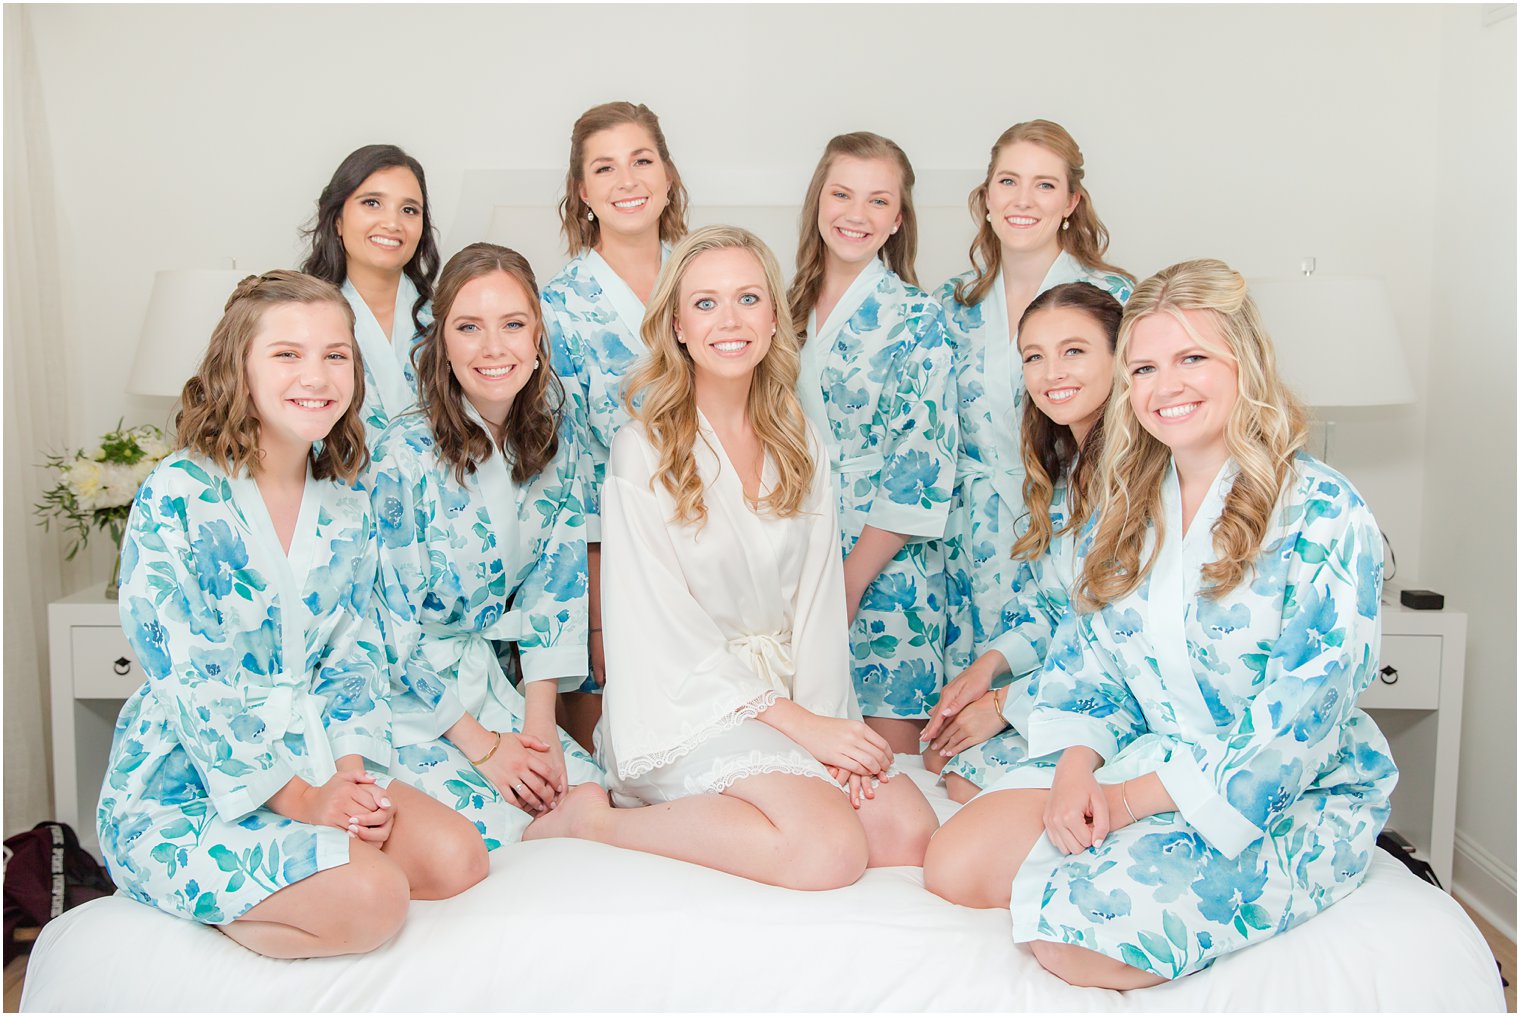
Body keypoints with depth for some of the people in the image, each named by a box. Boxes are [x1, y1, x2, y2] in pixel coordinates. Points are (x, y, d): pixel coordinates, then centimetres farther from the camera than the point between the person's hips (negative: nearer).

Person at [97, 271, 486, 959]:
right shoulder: (176, 498, -14)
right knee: (371, 900, -25)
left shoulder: (346, 510, 6)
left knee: (457, 858, -13)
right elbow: (186, 677, -18)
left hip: (311, 763, 7)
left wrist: (350, 774, -11)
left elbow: (354, 657, 7)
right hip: (181, 783, -6)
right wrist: (301, 800, -20)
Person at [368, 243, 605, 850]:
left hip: (484, 678, 5)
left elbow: (554, 587, 1)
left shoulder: (552, 438, -3)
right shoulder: (404, 455, -19)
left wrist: (539, 721, -7)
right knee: (495, 828, -19)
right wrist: (482, 745, -16)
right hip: (400, 693, -5)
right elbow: (393, 628, -16)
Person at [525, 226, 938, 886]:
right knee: (830, 850, -28)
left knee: (908, 833, -19)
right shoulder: (645, 448, -5)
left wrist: (824, 715, -10)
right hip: (685, 706, -5)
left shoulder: (801, 447, 11)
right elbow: (667, 629, -10)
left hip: (789, 701, 5)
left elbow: (818, 598, 7)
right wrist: (795, 724, -15)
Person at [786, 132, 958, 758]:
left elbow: (921, 463, -11)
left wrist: (851, 577, -13)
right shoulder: (792, 308, 8)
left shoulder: (914, 318, -6)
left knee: (889, 743, 0)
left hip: (885, 561, -4)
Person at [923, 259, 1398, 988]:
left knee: (1078, 941, -26)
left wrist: (1137, 797, -19)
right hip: (1147, 760, 6)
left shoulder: (1322, 513, -14)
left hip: (1292, 795, -6)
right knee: (953, 866, -12)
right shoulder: (1129, 505, 7)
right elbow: (1086, 652, 10)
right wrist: (1078, 766, -10)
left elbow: (1301, 711, -19)